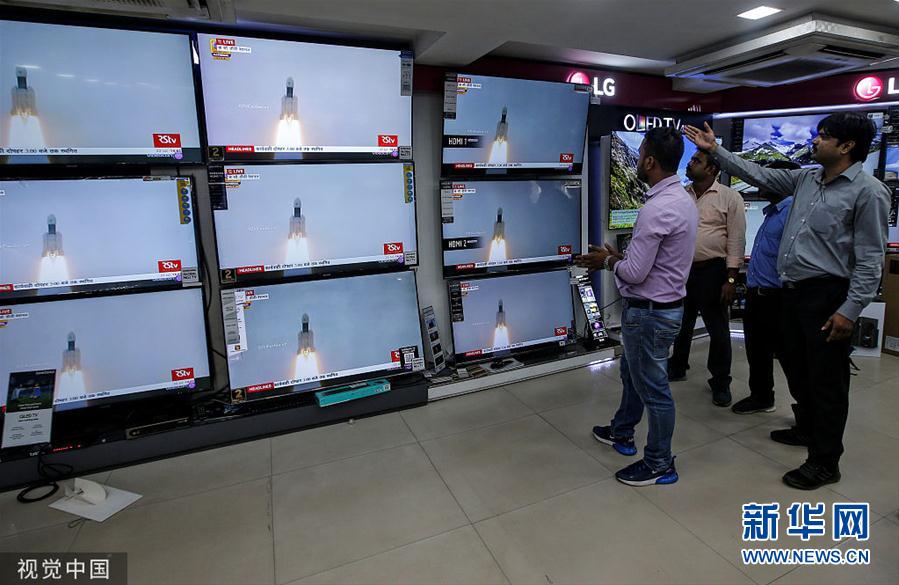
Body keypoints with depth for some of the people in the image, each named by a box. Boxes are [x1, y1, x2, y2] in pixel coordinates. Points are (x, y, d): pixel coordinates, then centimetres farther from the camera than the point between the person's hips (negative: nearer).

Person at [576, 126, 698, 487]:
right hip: (665, 305, 10)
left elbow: (635, 273, -24)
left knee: (653, 388, 6)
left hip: (649, 311, -10)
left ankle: (660, 465, 26)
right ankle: (621, 433, 47)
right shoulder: (682, 199, 6)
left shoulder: (657, 208, -25)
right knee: (632, 373, 26)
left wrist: (608, 262, -6)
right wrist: (618, 258, 6)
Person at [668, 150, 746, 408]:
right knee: (681, 324, 18)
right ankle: (677, 367, 37)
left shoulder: (730, 198, -6)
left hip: (712, 272, -4)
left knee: (718, 329, 5)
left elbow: (736, 241, -8)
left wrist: (731, 279, -13)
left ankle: (720, 382, 20)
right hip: (682, 270, 5)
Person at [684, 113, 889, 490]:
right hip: (793, 290, 8)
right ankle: (807, 428, 43)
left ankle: (825, 462, 17)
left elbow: (870, 259, -14)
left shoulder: (868, 192, -12)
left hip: (828, 295, -8)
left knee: (826, 379, 2)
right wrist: (715, 151, 11)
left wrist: (850, 310, -19)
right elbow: (759, 175, 16)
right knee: (797, 365, 21)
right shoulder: (806, 179, 9)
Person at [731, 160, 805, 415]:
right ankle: (761, 397, 35)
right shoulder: (771, 212, 16)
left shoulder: (792, 211, -16)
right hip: (756, 296, 10)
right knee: (757, 351, 19)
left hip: (775, 298, -9)